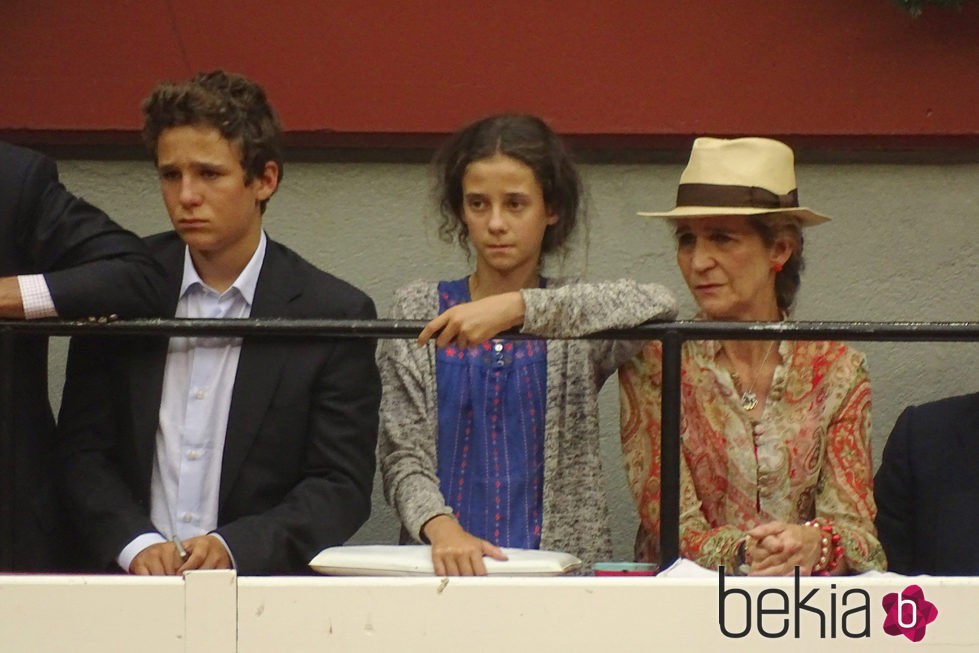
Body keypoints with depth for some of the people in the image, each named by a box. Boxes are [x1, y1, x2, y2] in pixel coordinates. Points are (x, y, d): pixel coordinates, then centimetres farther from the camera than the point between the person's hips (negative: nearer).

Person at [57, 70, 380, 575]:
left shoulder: (335, 315, 1)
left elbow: (343, 487, 1)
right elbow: (83, 450, 8)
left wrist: (233, 547, -13)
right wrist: (135, 544, -10)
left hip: (263, 586, -2)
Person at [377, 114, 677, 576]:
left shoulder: (574, 320, 9)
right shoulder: (418, 312, 10)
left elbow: (659, 305, -13)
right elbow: (404, 455, 4)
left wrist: (519, 307, -23)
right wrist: (441, 527, -17)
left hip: (563, 568, -1)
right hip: (450, 571, 1)